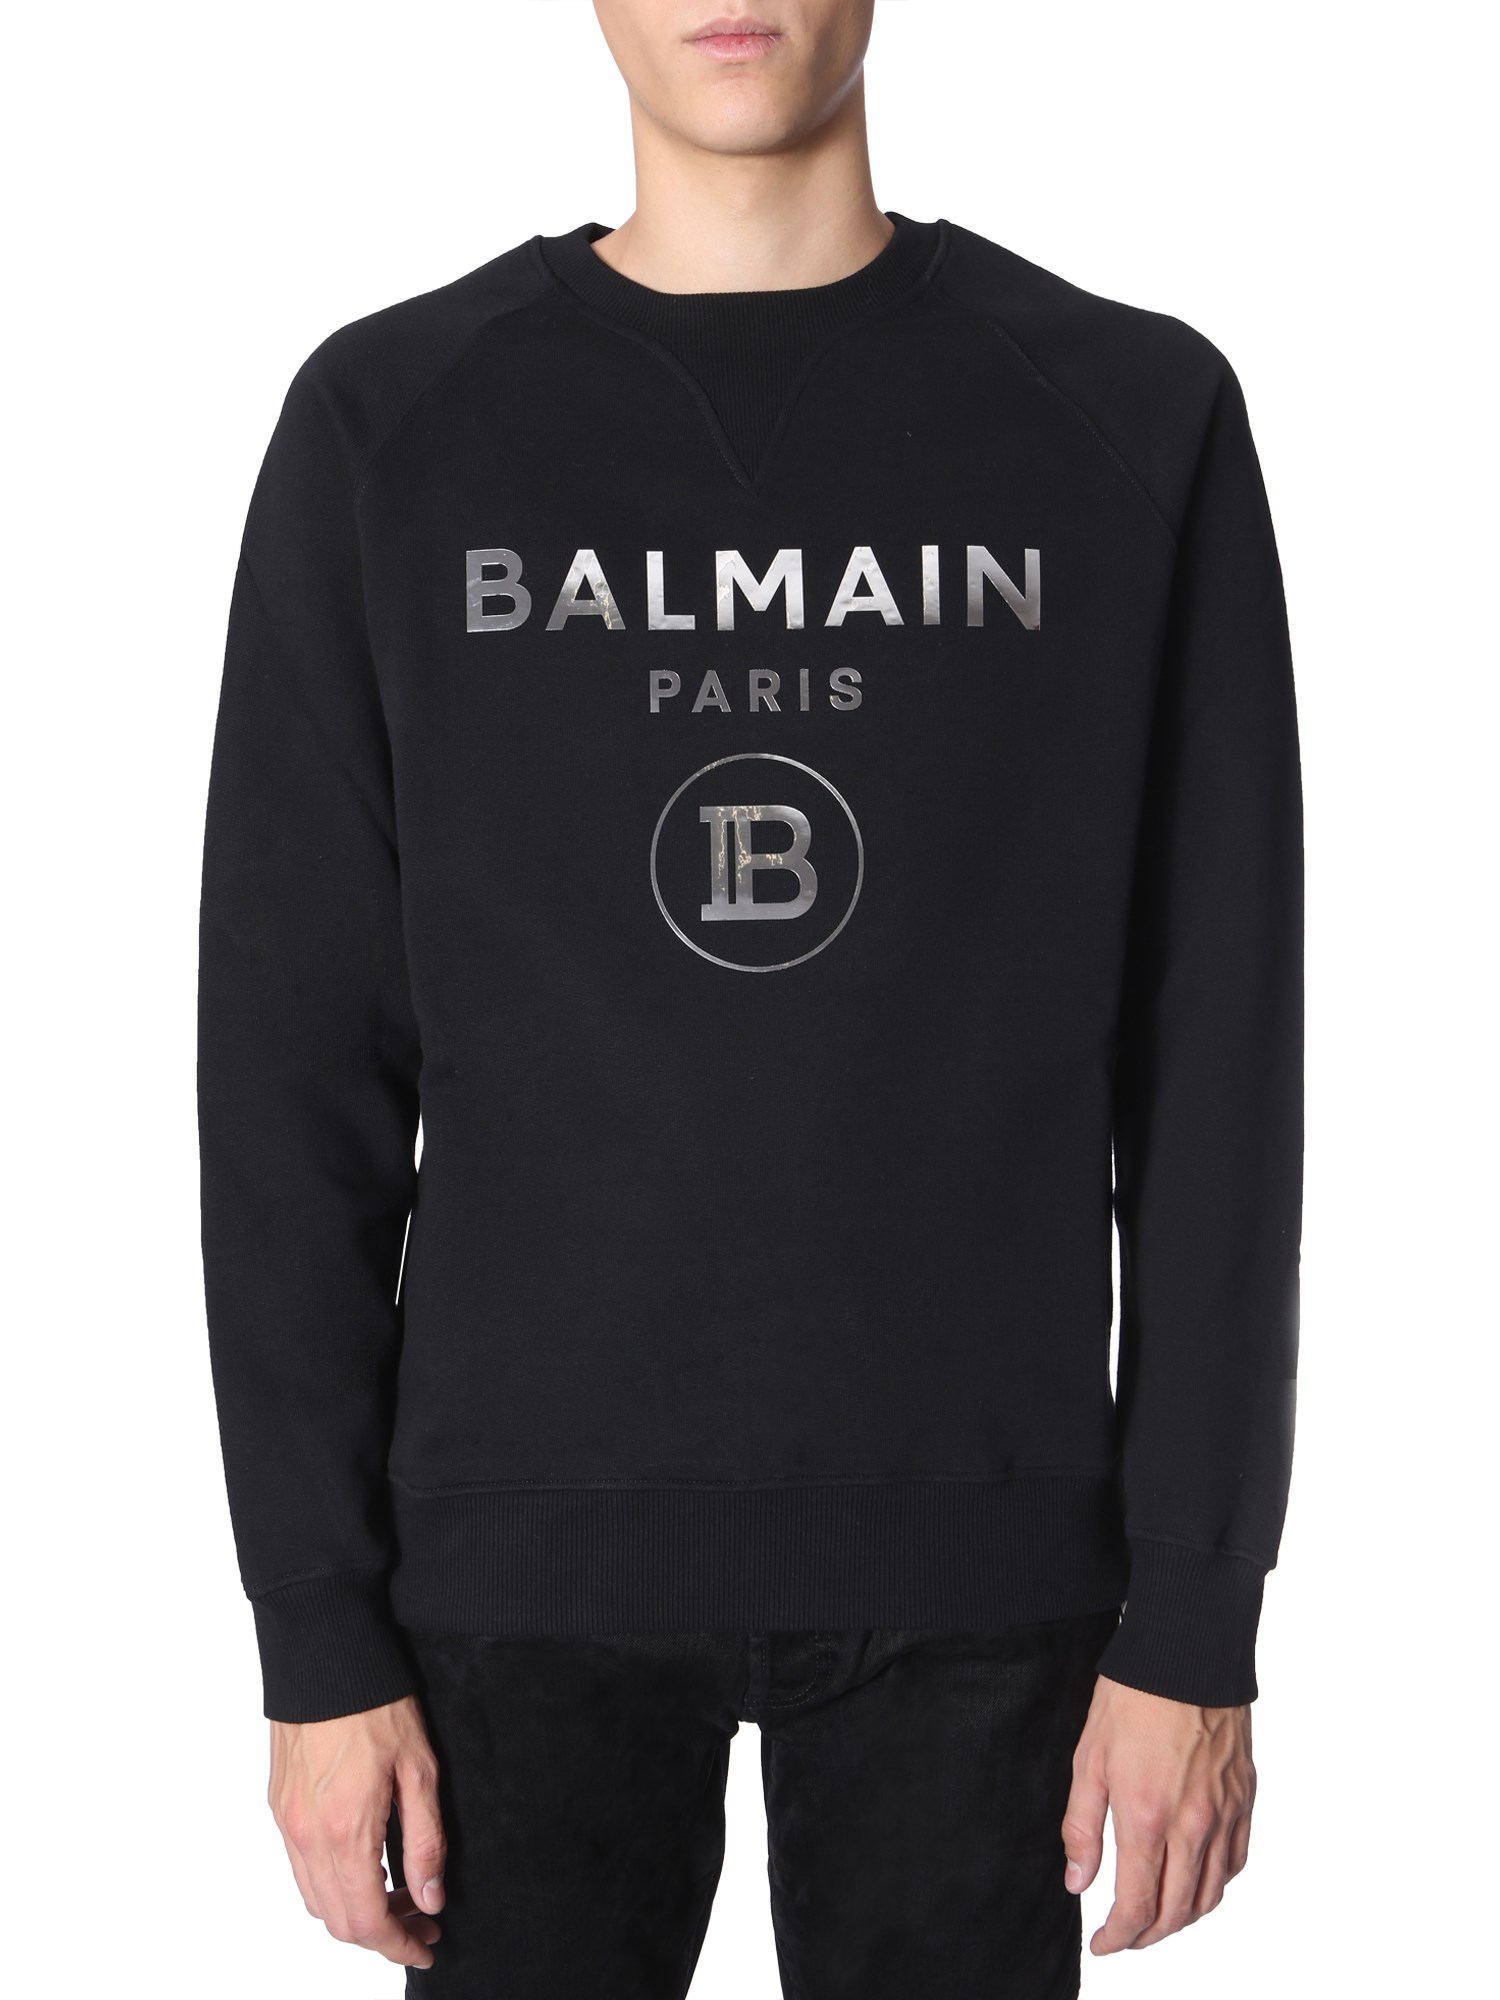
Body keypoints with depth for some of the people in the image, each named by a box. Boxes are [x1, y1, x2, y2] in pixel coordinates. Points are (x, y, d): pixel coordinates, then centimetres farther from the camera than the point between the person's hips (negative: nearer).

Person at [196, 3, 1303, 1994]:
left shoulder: (1137, 421, 0)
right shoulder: (387, 427, 0)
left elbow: (1211, 1065, 0)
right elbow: (298, 1072, 0)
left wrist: (1197, 1616, -3)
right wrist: (320, 1638, -3)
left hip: (978, 1553, 0)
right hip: (527, 1540, 0)